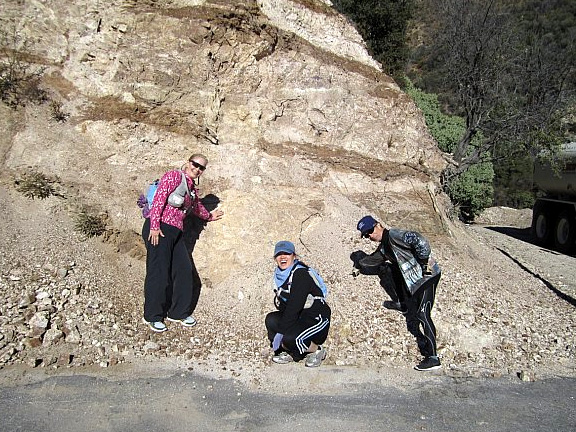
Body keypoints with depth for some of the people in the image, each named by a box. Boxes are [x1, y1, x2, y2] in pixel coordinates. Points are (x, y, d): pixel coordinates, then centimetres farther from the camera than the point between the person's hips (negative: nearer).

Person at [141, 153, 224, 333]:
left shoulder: (192, 187, 21)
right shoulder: (174, 176, -4)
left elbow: (196, 206, 41)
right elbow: (159, 199, -15)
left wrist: (209, 216, 57)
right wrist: (155, 226, -22)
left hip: (175, 232, 8)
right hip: (159, 230, -8)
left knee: (184, 271, 5)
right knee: (159, 273, -6)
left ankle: (178, 312, 20)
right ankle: (153, 317, 6)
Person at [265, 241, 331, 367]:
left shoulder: (301, 274, -22)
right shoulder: (279, 274, 4)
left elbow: (294, 307, -26)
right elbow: (279, 301, 8)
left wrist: (280, 333, -24)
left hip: (317, 319, -8)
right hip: (300, 317, 8)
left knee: (290, 339, -28)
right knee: (271, 320, -12)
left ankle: (317, 350, 2)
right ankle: (289, 352, 4)